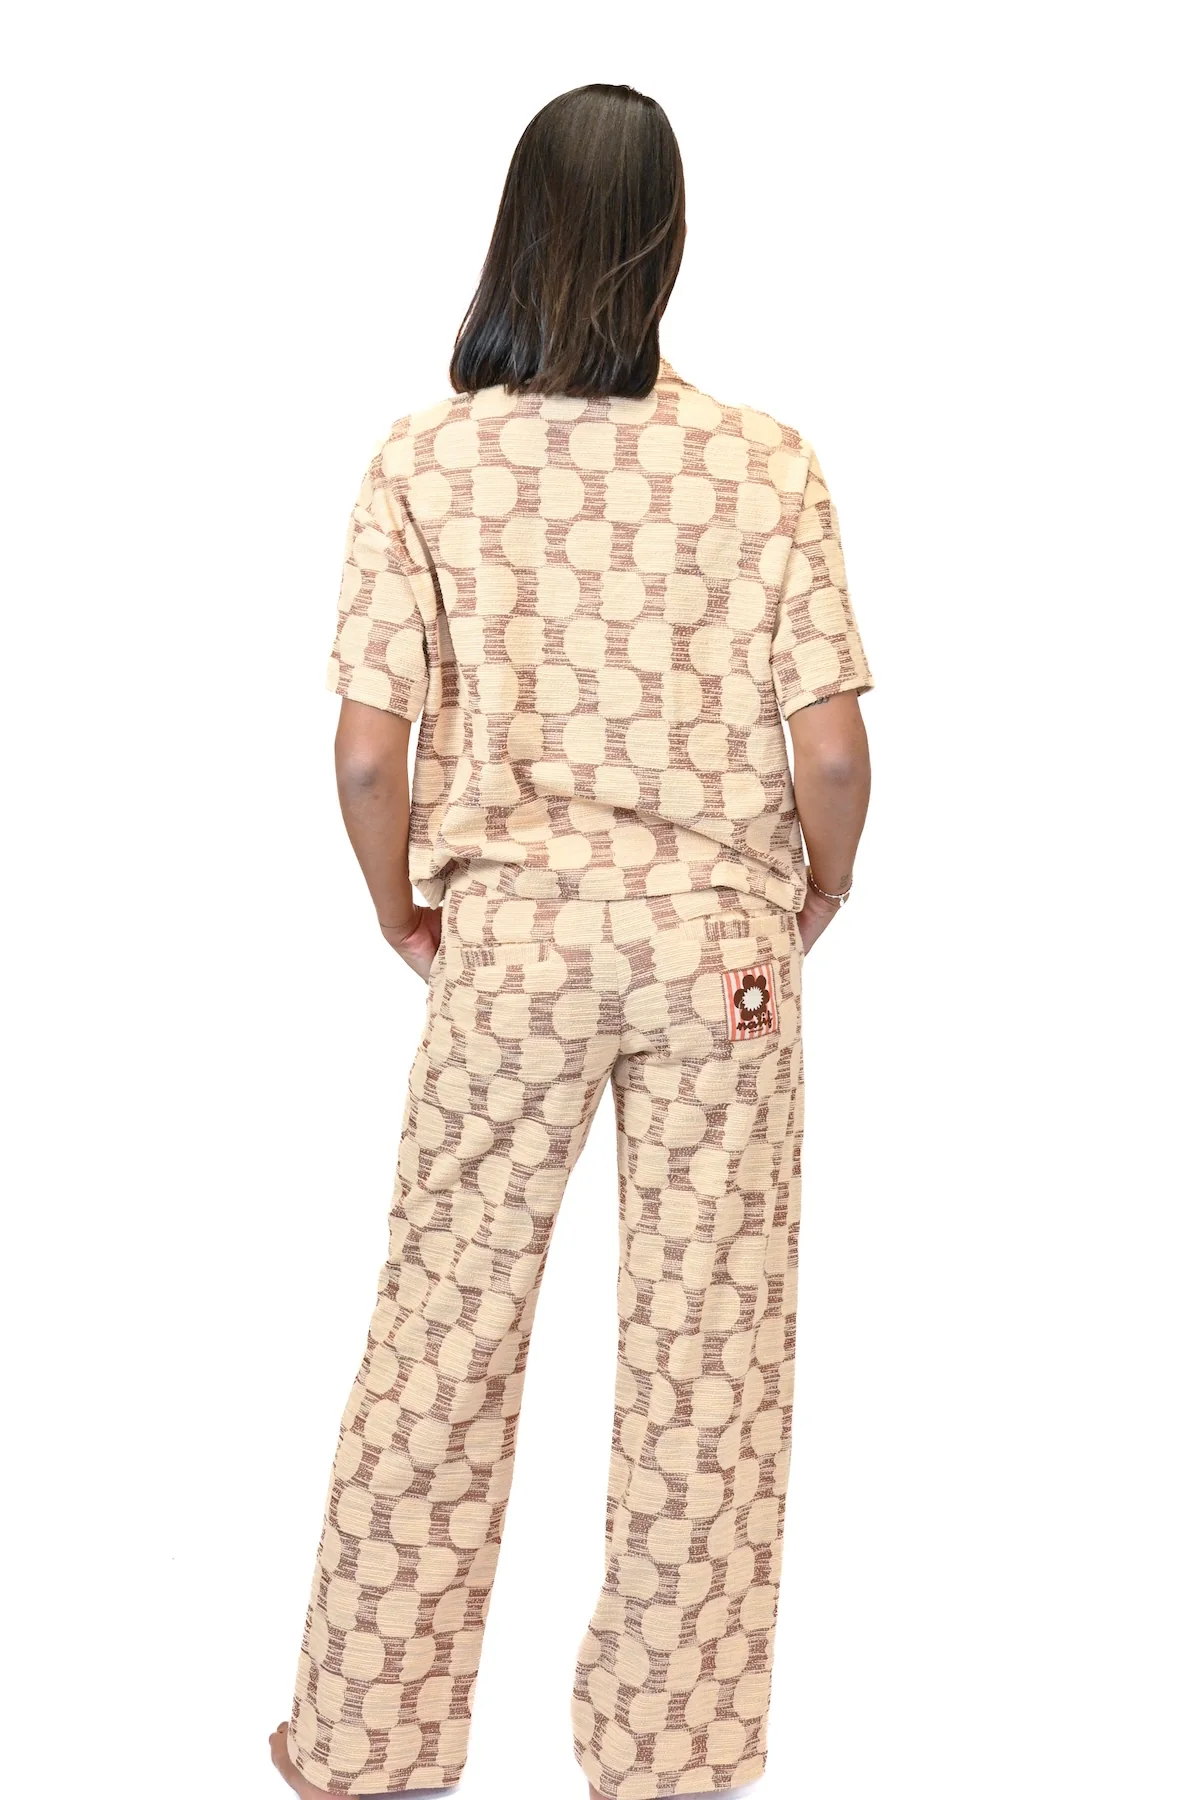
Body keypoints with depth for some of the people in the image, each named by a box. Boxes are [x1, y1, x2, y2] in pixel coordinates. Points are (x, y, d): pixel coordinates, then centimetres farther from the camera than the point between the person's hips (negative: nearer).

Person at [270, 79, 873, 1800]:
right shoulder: (768, 462, -6)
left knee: (443, 1331, 12)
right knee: (706, 1354, 10)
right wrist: (818, 894, 12)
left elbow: (368, 750, -9)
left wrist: (401, 913, 10)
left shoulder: (422, 460, -5)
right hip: (722, 941, 0)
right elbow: (832, 750, -8)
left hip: (509, 932, 1)